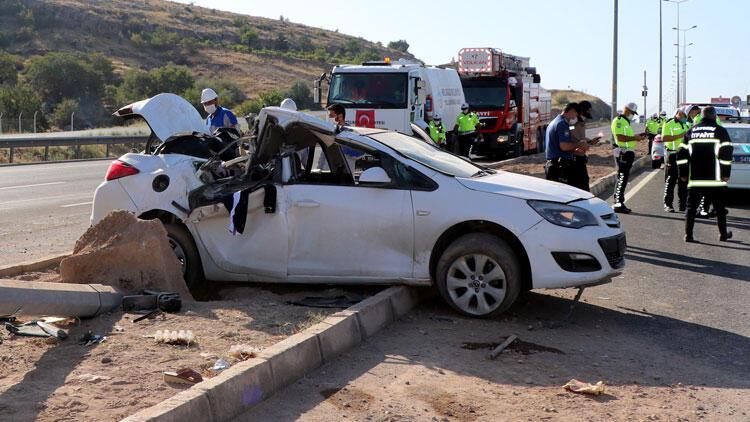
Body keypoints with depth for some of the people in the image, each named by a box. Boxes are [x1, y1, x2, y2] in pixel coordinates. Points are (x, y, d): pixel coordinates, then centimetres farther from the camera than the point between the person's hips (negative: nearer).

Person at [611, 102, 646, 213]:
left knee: (624, 178, 11)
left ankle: (619, 203, 15)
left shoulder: (626, 122, 23)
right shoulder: (618, 121, -10)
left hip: (628, 153, 10)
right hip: (623, 153, -10)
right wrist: (634, 138, -16)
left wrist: (637, 137, 12)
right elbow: (620, 137, -21)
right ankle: (618, 204, -11)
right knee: (622, 177, -11)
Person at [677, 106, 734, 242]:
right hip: (715, 179, -2)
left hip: (695, 179, 2)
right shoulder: (720, 131, -1)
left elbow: (682, 154, 8)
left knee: (691, 207, 6)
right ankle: (723, 234, 17)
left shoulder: (691, 131, 10)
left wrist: (683, 174, 14)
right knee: (719, 208, 11)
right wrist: (726, 173, -1)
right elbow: (726, 153, -8)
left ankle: (688, 235, 0)